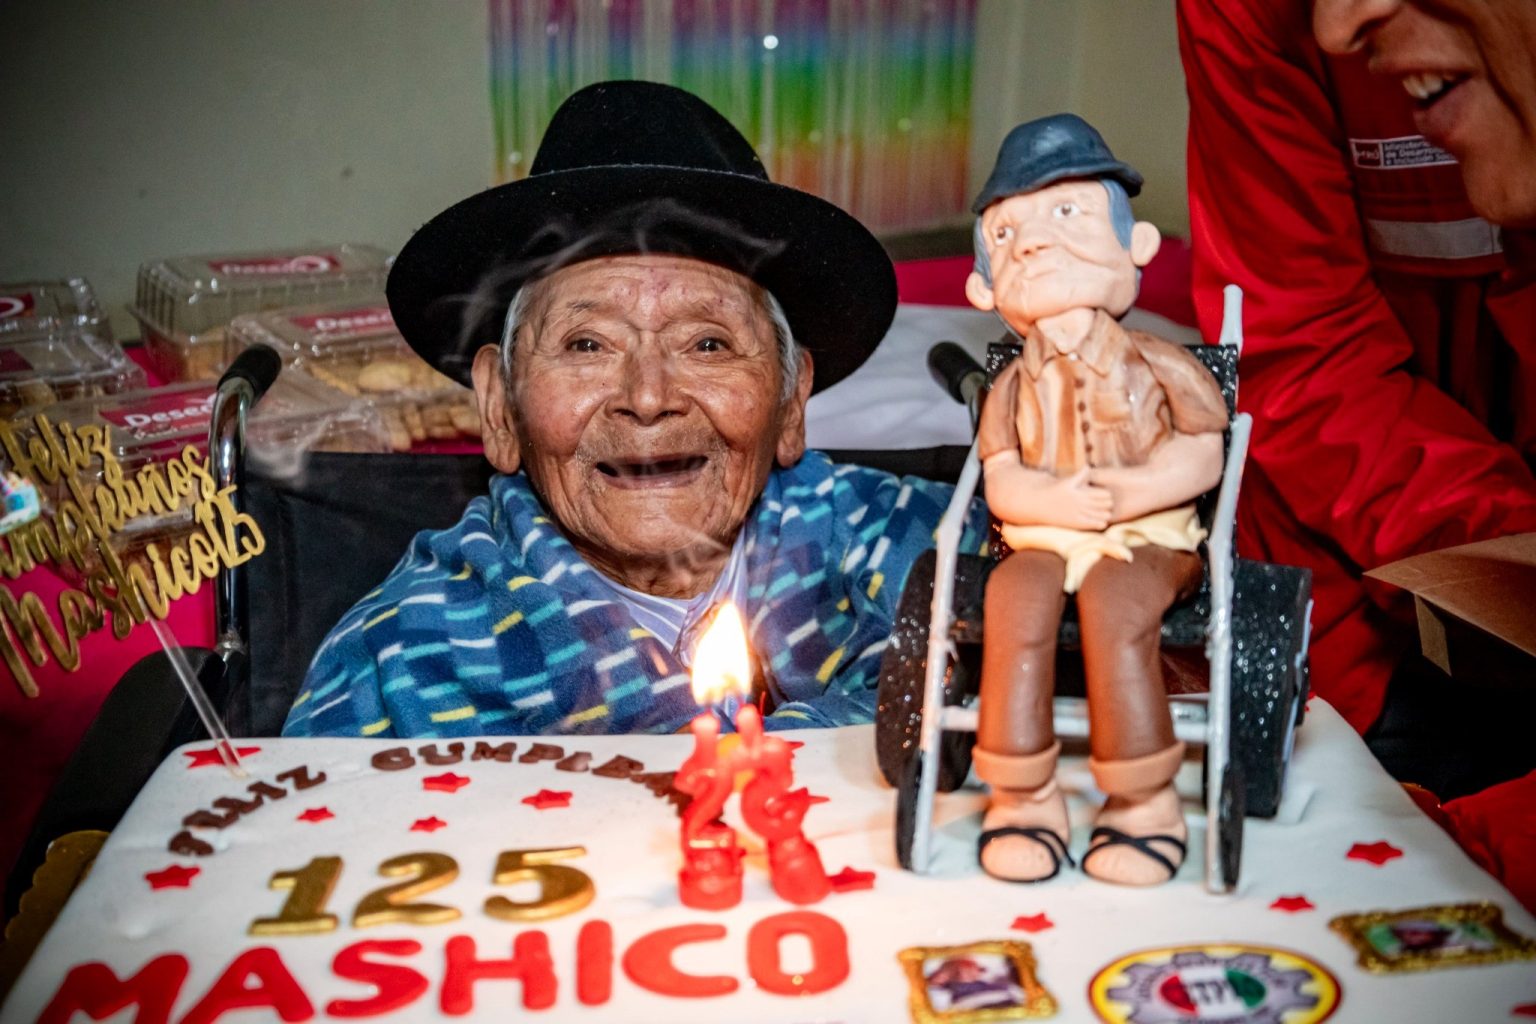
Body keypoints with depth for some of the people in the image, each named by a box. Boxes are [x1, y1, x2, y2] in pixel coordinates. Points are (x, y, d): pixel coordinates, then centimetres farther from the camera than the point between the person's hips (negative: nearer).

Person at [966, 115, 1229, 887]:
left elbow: (1202, 452, -1)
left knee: (1112, 603, -33)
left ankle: (1143, 802, -19)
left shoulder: (1152, 364, 4)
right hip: (1044, 539, 2)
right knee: (1014, 594, -29)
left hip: (1147, 540, -2)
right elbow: (1000, 484, 3)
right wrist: (1058, 502, -16)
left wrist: (1132, 492, -16)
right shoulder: (1014, 385, 10)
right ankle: (1024, 795, -20)